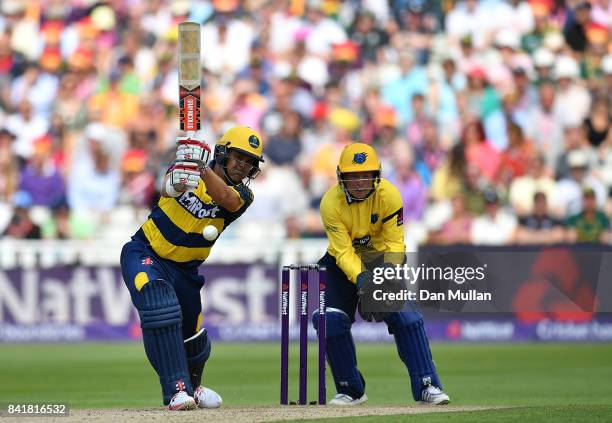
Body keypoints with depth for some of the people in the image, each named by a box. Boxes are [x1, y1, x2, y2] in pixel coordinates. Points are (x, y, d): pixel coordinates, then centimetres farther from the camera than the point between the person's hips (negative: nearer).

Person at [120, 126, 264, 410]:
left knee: (193, 341, 14)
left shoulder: (241, 195, -8)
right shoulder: (187, 167, -12)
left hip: (184, 269, 4)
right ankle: (176, 390, -31)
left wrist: (202, 168, -47)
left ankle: (192, 385, 48)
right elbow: (167, 188, -34)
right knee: (161, 309, -32)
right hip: (145, 254, -4)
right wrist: (177, 181, -58)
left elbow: (226, 199, -32)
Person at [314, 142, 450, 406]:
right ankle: (351, 391, 3)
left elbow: (394, 244, -20)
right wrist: (361, 278, -43)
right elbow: (343, 251, -25)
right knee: (330, 320, -14)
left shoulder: (388, 195, -24)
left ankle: (427, 386, -14)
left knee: (405, 316, -19)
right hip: (344, 264, 1)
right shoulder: (331, 203, -24)